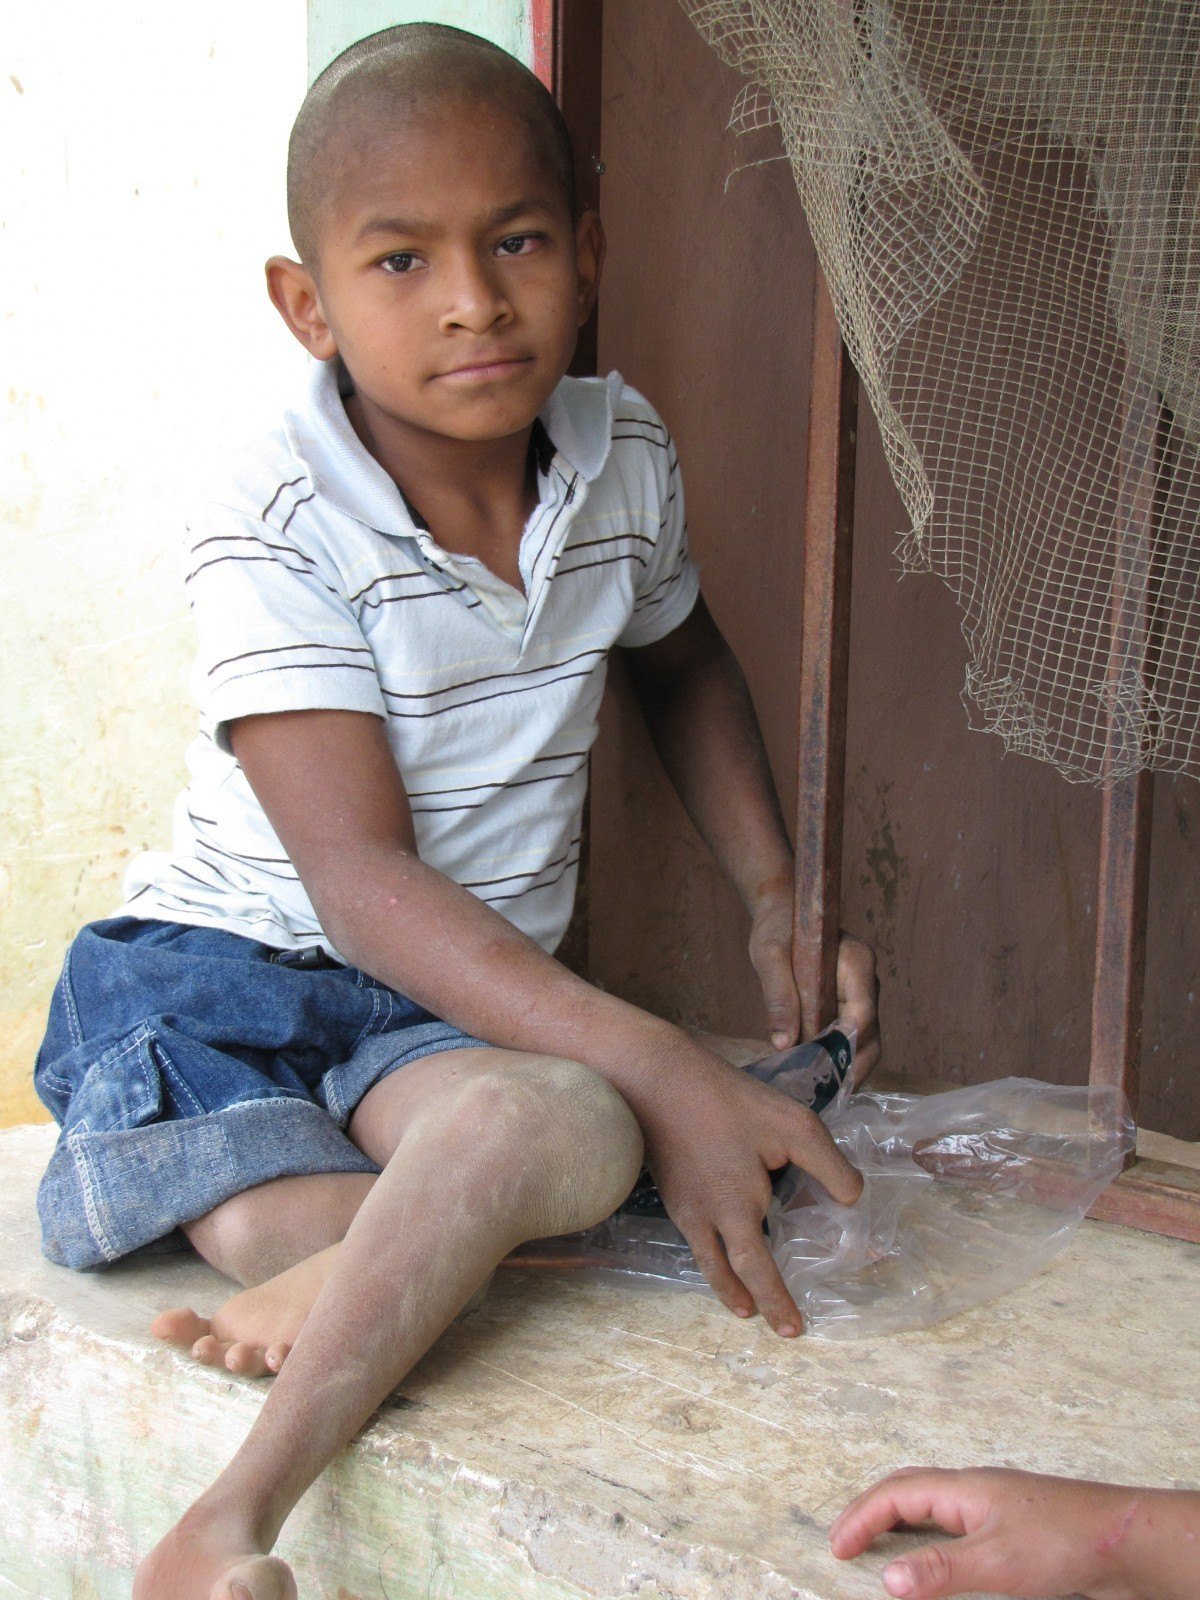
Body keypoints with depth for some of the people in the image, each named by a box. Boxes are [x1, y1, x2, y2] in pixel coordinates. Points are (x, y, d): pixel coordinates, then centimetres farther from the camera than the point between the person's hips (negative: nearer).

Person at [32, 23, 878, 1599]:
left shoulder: (623, 453, 1)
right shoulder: (275, 529, -17)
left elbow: (682, 664, 23)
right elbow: (362, 879, -23)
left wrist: (777, 898, 8)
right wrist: (668, 1069, -31)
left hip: (483, 996, 4)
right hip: (234, 961, -4)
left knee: (569, 1128, -33)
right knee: (277, 1228, -38)